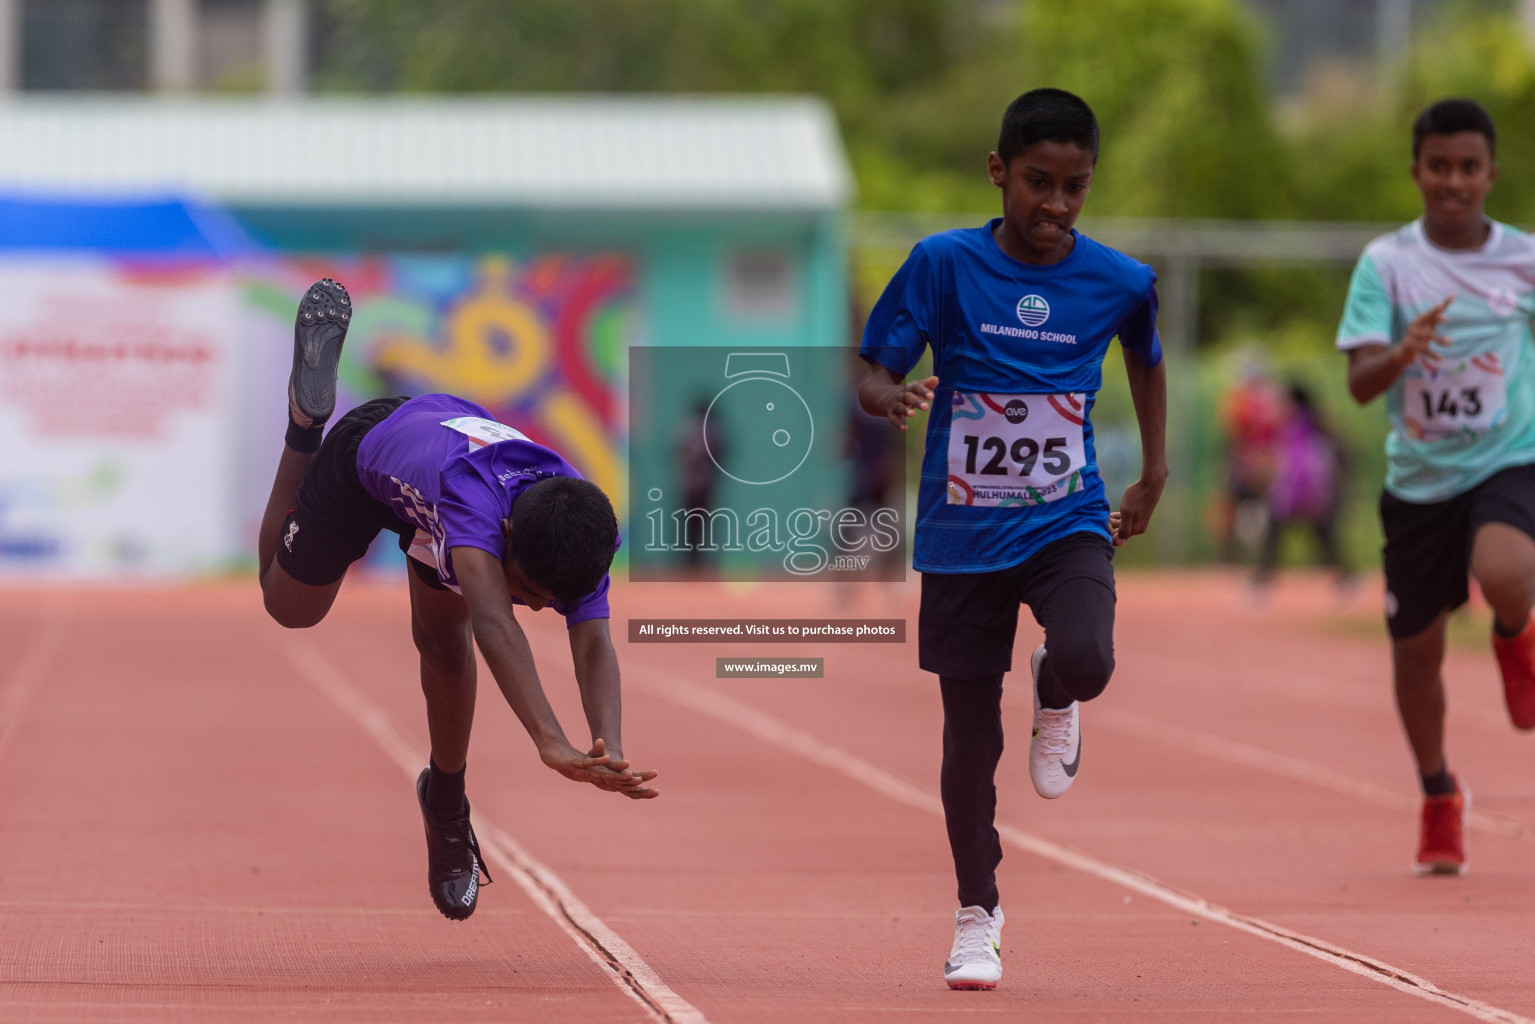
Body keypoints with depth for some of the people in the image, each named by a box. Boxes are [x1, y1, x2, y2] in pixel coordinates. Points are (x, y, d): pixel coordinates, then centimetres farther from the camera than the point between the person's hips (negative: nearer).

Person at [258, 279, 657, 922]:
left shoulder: (579, 537, -39)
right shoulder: (476, 493, -53)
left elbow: (593, 644, -49)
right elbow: (492, 621, -66)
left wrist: (608, 749, -67)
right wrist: (551, 744, -78)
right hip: (366, 454, -3)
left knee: (444, 645, -1)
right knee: (289, 605, 20)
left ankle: (446, 802, 23)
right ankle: (310, 416, 34)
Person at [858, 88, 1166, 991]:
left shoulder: (1119, 282, -3)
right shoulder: (944, 264, -9)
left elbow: (1146, 357, 18)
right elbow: (874, 376, -6)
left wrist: (1154, 475, 18)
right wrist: (890, 397, -29)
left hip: (1067, 521, 0)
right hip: (962, 534, 0)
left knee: (1085, 662, -29)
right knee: (970, 738, 5)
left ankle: (1054, 701, 10)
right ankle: (978, 914, 25)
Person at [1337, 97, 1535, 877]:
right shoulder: (1386, 263, -6)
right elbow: (1360, 382, -15)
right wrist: (1401, 353, -35)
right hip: (1419, 477, 1)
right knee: (1415, 650, 9)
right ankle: (1440, 797, 34)